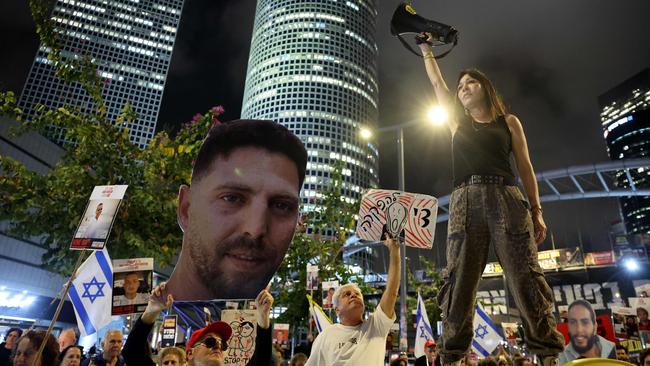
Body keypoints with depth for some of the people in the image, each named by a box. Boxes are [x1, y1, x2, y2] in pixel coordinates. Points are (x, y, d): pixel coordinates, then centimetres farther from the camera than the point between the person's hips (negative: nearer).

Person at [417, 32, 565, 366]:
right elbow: (436, 82, 31)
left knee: (525, 277, -7)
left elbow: (525, 168, 13)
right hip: (465, 203, 1)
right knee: (459, 282, -6)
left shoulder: (508, 122, 18)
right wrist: (426, 49, 42)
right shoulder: (457, 122, 22)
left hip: (506, 200, -1)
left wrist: (536, 212, 5)